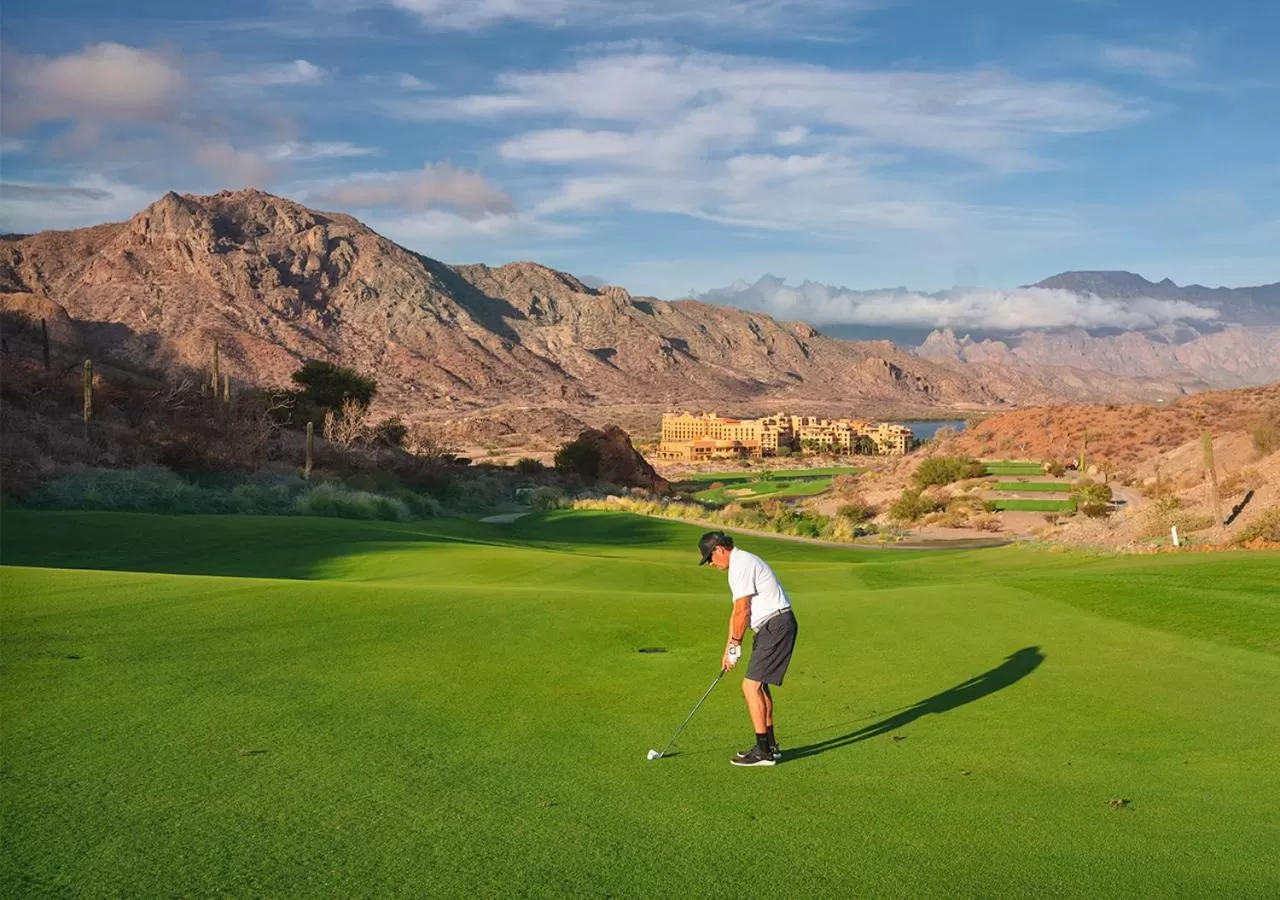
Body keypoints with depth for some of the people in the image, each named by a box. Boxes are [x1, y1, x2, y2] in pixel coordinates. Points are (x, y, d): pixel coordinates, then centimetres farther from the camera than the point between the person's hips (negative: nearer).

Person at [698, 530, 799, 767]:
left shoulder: (741, 565, -15)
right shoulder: (740, 563, 19)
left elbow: (742, 611, -15)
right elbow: (736, 612, 21)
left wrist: (735, 644, -4)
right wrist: (728, 648, 19)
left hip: (776, 626, -11)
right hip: (771, 626, 11)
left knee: (751, 686, -10)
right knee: (759, 685, 16)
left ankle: (763, 752, -7)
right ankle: (770, 746, 23)